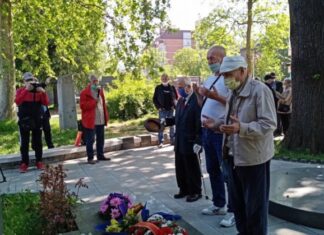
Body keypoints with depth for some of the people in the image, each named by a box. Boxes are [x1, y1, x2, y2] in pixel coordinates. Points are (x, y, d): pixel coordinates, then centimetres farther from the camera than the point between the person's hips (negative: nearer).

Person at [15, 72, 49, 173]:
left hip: (37, 120, 2)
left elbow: (46, 103, -4)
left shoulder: (38, 91, 5)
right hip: (24, 120, -2)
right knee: (24, 143, 0)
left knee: (38, 142, 7)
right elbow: (17, 102, -19)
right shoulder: (20, 91, 0)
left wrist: (43, 92, -19)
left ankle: (39, 162, 14)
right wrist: (26, 90, -26)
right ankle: (24, 164, 4)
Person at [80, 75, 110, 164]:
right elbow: (83, 106, -14)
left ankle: (100, 155, 25)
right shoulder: (85, 93, -7)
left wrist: (106, 116, 13)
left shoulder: (100, 91, 15)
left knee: (101, 139, 13)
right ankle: (90, 158, 5)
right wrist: (94, 102, -18)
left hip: (101, 120, 7)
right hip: (90, 121, -7)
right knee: (90, 140, -2)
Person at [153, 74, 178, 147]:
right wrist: (158, 107, -7)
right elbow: (154, 99, 4)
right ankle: (161, 142, -1)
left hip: (171, 109, 2)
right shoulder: (158, 88, 2)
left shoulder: (172, 87, 6)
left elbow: (176, 97, 11)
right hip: (162, 110, -2)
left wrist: (174, 105, -2)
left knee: (172, 125, 10)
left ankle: (173, 140, 21)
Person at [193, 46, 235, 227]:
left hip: (222, 130, -9)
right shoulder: (210, 79, 16)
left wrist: (217, 97, -26)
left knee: (228, 172, -2)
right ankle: (219, 204, 30)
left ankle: (233, 211, 8)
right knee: (213, 170, 16)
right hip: (207, 129, 9)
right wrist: (198, 94, 2)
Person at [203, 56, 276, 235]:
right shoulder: (234, 93, 13)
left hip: (253, 158, -8)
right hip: (234, 156, 9)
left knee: (255, 205, 6)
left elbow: (269, 124, -22)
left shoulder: (260, 90, -15)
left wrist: (241, 128, -34)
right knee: (237, 202, 19)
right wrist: (217, 125, 5)